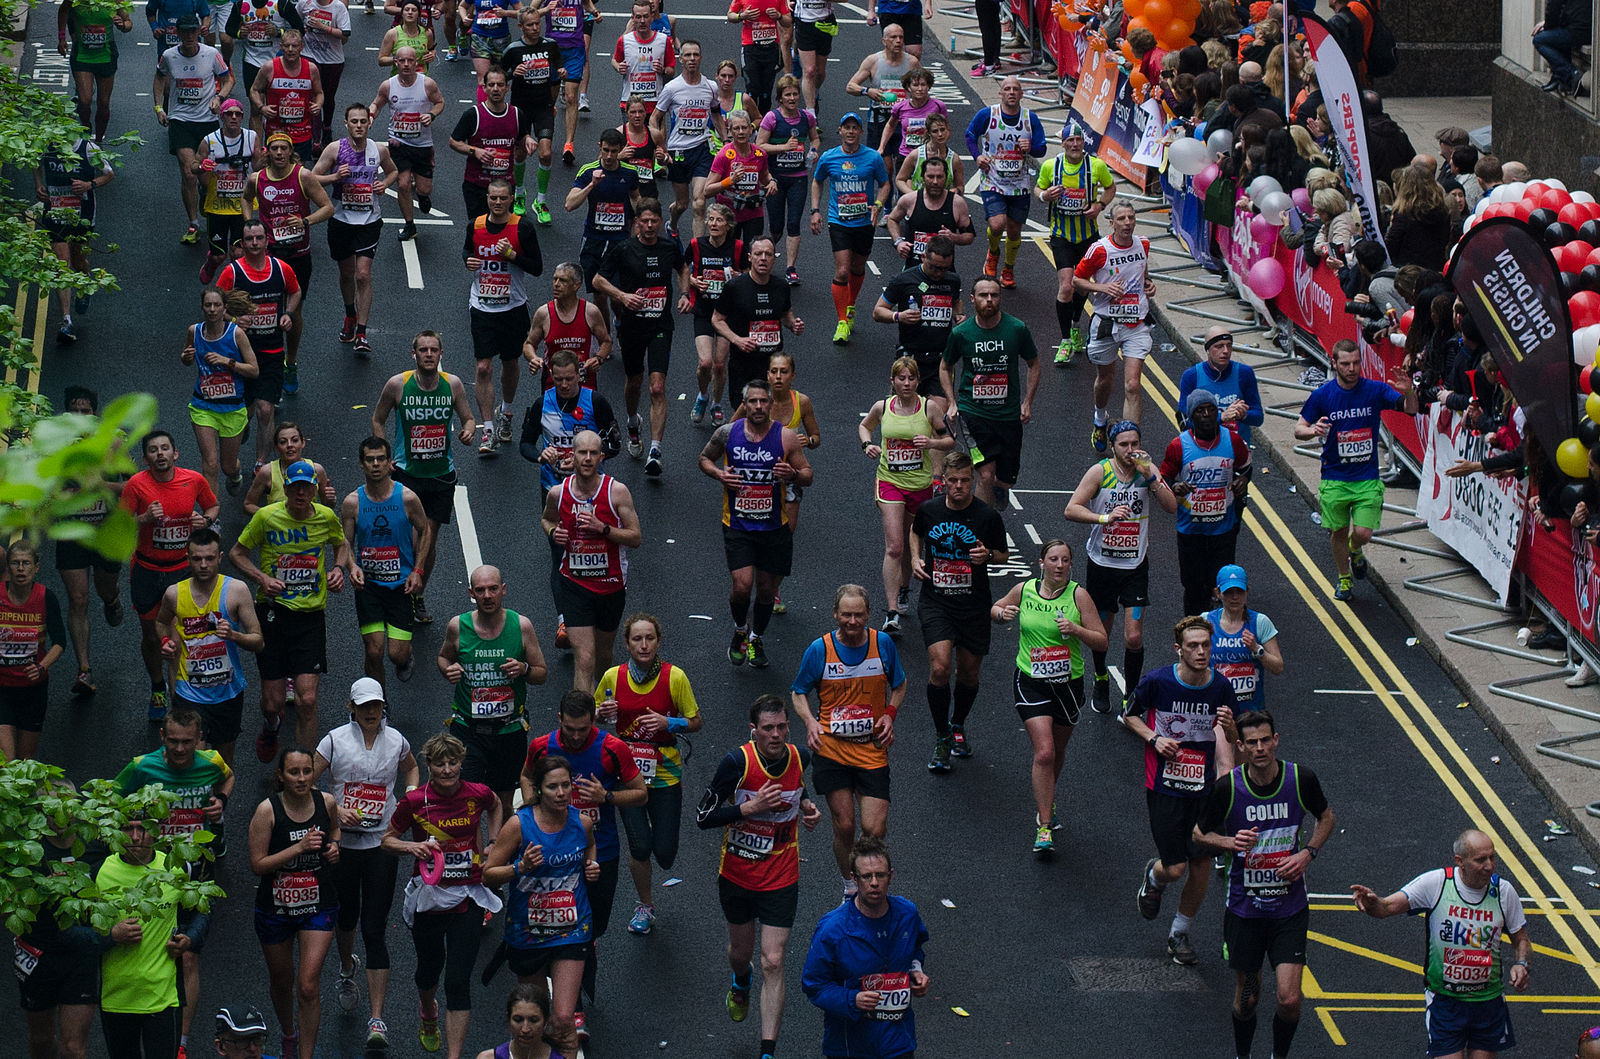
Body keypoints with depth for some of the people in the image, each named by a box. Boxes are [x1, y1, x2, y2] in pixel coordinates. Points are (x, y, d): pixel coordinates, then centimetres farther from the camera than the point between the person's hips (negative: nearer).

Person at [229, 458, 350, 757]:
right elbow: (236, 552, 4)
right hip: (273, 612, -1)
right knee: (273, 703, 3)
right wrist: (262, 578, -13)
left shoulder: (326, 517, -1)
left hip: (311, 616, 1)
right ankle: (270, 728, 41)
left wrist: (339, 569, 1)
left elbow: (341, 544, 21)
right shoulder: (266, 517, -8)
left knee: (307, 701, -10)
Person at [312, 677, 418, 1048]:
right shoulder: (336, 740, -4)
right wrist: (333, 810, -16)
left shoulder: (395, 740, 3)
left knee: (374, 930, -7)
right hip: (342, 843, 0)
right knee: (346, 916, 18)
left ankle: (377, 1019, -10)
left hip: (382, 844, 0)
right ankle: (347, 968, 55)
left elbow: (410, 768, 25)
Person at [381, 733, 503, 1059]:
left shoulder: (477, 794, -6)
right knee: (429, 968, 21)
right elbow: (387, 840, 2)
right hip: (429, 894, 1)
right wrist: (412, 847, -18)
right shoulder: (414, 802, -11)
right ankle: (427, 1014, 57)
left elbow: (495, 805, 19)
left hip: (467, 897, -1)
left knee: (458, 981, -9)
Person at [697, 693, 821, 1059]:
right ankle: (741, 984, 59)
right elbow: (703, 817, -17)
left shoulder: (800, 757, -8)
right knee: (740, 952, 20)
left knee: (772, 963, -7)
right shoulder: (737, 762, -20)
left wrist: (805, 806, -4)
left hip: (781, 880, 0)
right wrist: (751, 807, -27)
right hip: (737, 875, 0)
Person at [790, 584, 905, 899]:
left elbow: (899, 686, 15)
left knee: (874, 831, -7)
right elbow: (798, 693, 7)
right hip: (832, 749, -1)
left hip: (872, 751, 1)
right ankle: (850, 886, 23)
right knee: (844, 826, -2)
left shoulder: (883, 643, -2)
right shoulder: (819, 649, -6)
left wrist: (890, 714, -4)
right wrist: (810, 722, -11)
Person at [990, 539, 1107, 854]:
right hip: (1031, 682, -1)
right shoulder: (1024, 590, -4)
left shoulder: (1078, 595, -8)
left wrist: (1076, 629, -24)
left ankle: (1044, 802, 46)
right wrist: (1001, 613, -6)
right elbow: (997, 608, 17)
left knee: (1058, 751, 18)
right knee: (1044, 753, -15)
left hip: (1068, 683, 1)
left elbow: (1101, 642, -6)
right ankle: (1044, 826, -11)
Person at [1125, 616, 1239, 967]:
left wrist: (1230, 727, -18)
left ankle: (1180, 934, 25)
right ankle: (1153, 877, 35)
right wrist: (1153, 738, -11)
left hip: (1204, 789, 3)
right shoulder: (1157, 681, -12)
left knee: (1202, 865, 4)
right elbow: (1129, 715, 6)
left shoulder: (1221, 687, -5)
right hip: (1165, 788, -3)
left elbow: (1232, 741, 6)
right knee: (1175, 868, -4)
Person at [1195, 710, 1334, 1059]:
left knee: (1289, 1000, -10)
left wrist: (1307, 853, -5)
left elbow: (1326, 817, 12)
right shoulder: (1227, 787, -11)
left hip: (1290, 908, 0)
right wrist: (1232, 842, -16)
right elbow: (1200, 833, 4)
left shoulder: (1302, 779, -8)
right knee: (1246, 998, 10)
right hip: (1244, 908, 0)